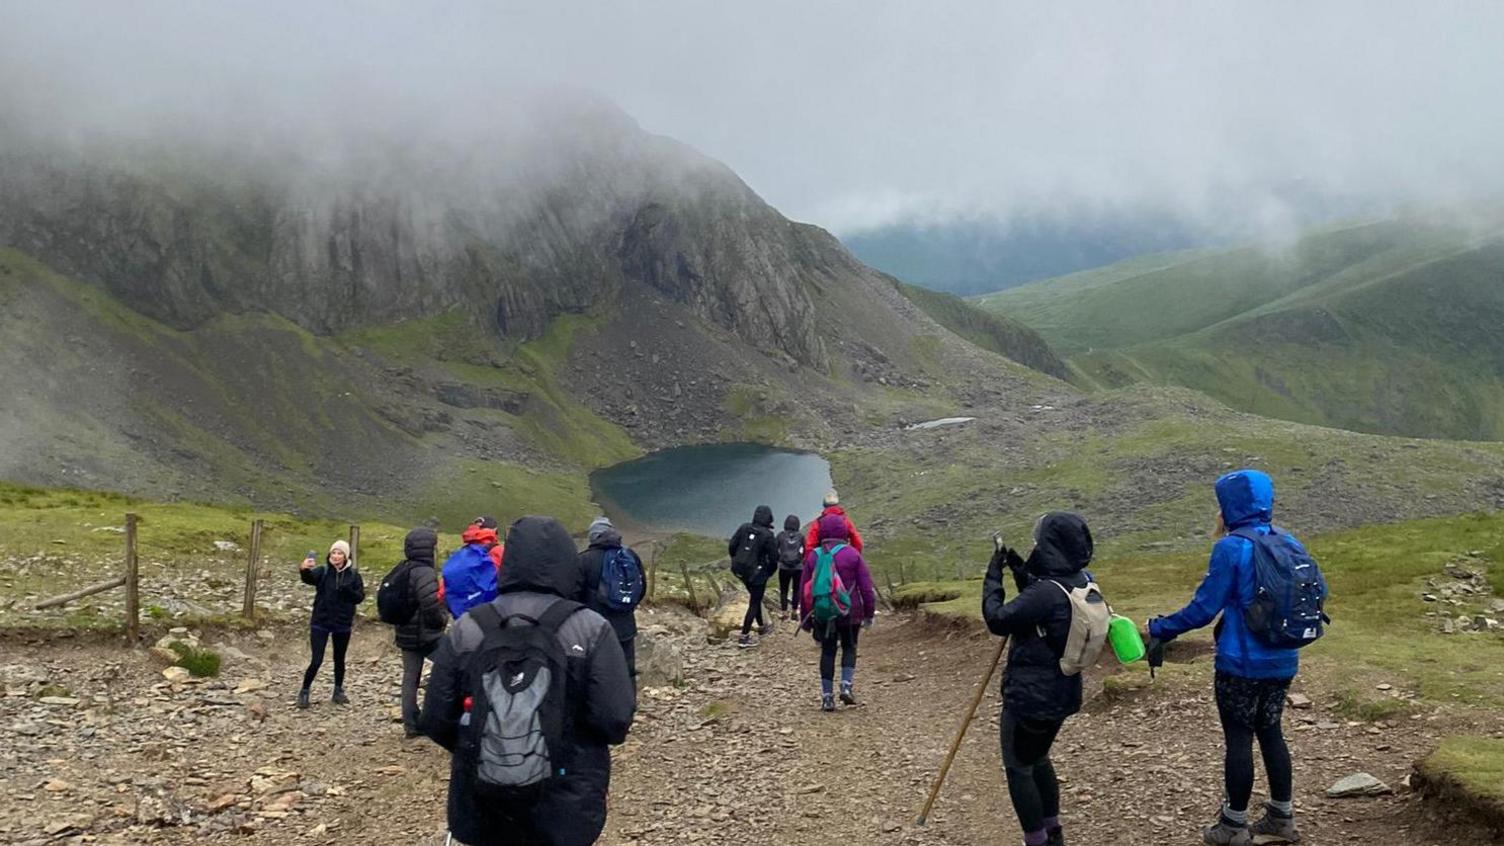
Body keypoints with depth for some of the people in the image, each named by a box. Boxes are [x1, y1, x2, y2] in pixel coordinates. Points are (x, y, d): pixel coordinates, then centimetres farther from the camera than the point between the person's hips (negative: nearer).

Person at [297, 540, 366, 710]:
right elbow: (308, 578, -28)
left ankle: (338, 692, 29)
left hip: (343, 624, 2)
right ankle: (304, 692, 11)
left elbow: (360, 597, -4)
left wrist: (347, 591, -23)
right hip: (320, 623, -2)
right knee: (316, 661, -6)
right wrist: (303, 569, -51)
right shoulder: (323, 571, -6)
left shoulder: (353, 574, -2)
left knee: (339, 660, 14)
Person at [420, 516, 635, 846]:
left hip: (483, 807, 2)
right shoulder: (591, 629, -12)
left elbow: (436, 720, -1)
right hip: (563, 809, -2)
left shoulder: (466, 629, -4)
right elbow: (615, 720, -16)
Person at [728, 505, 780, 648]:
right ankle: (744, 637, 5)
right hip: (757, 572, -6)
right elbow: (773, 557, -11)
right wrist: (770, 572, 7)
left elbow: (731, 546, 1)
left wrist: (736, 561, 16)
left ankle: (761, 626, 40)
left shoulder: (743, 528, -3)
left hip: (740, 570, 6)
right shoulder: (768, 536, -16)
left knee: (755, 597, 25)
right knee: (754, 603, 5)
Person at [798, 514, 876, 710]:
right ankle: (847, 686, -2)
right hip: (849, 613, -2)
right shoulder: (852, 554, -4)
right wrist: (869, 612, 3)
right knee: (849, 648, 15)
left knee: (827, 652, 9)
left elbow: (804, 588, 6)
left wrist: (805, 617, 14)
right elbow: (866, 586, -5)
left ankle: (827, 696, 6)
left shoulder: (813, 556, 3)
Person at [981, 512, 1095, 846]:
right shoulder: (1081, 584, 0)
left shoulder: (1047, 592, -28)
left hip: (1029, 697, -9)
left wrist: (994, 575, -13)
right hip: (1061, 693, 9)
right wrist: (1021, 572, 5)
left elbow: (998, 620, -22)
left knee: (1018, 769, 6)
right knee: (1038, 759, 26)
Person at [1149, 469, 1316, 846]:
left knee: (1238, 738, 4)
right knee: (1270, 732, 18)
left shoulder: (1231, 548, -17)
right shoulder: (1290, 545, 4)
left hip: (1241, 662, -6)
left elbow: (1204, 607, -16)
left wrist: (1161, 629, -4)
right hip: (1282, 661, 6)